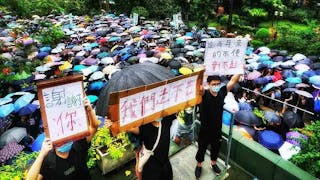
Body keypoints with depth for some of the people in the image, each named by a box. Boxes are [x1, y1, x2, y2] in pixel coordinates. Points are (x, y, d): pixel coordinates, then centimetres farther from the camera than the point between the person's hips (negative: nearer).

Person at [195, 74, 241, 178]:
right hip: (205, 130, -3)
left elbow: (233, 80, -12)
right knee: (201, 149, 19)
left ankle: (213, 164, 55)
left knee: (216, 148, 26)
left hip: (217, 130, 3)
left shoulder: (222, 92, -12)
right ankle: (199, 165, 47)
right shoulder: (204, 94, -23)